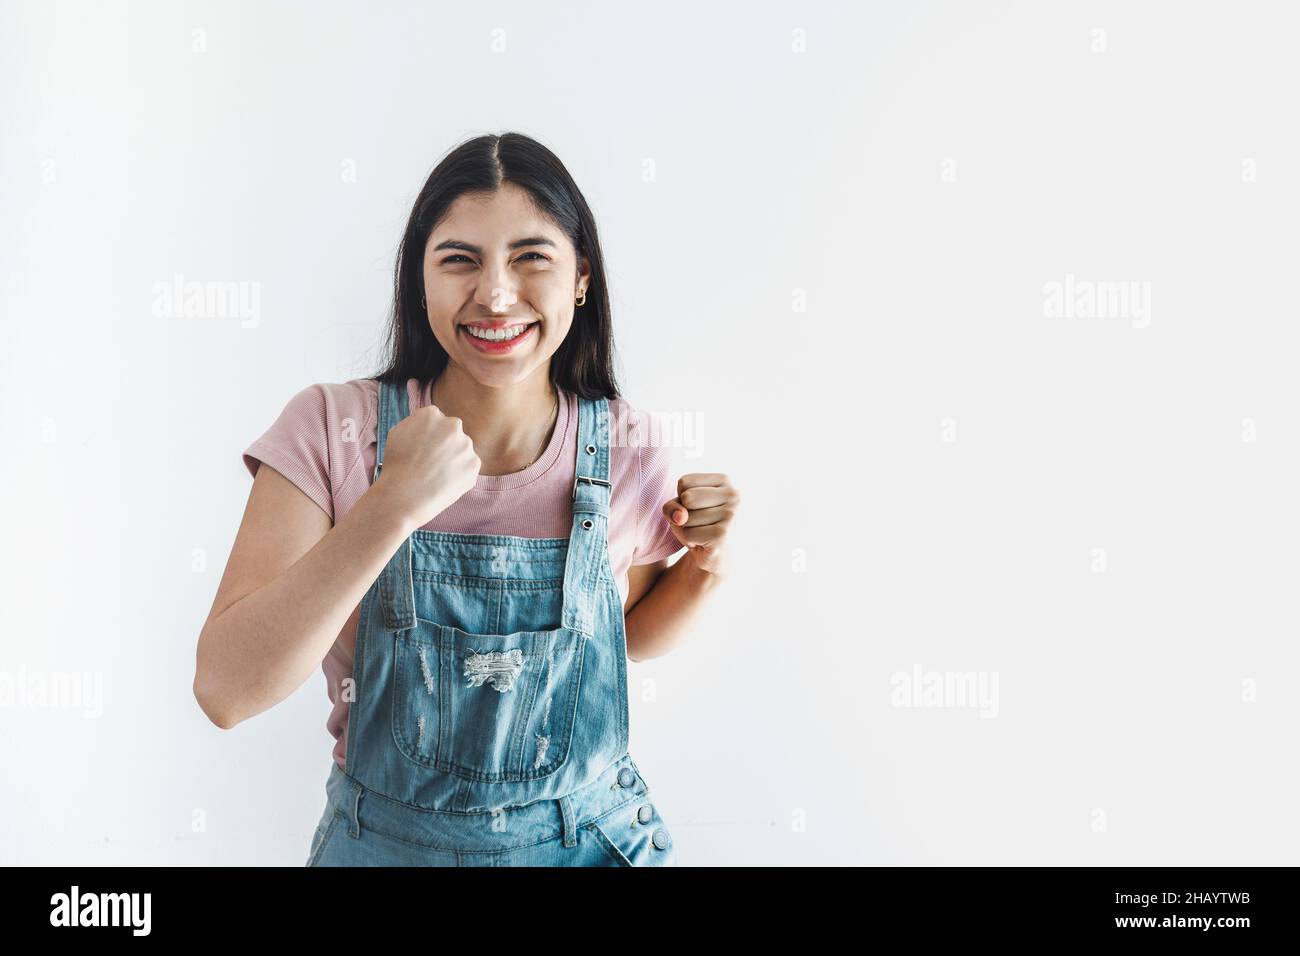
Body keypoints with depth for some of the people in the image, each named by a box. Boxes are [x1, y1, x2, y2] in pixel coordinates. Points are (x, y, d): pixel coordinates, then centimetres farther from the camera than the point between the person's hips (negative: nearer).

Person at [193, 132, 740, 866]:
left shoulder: (626, 447, -10)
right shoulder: (331, 429, -15)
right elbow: (226, 691, -23)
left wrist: (705, 566, -12)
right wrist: (391, 505, -32)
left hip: (591, 840, 2)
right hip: (384, 842, -1)